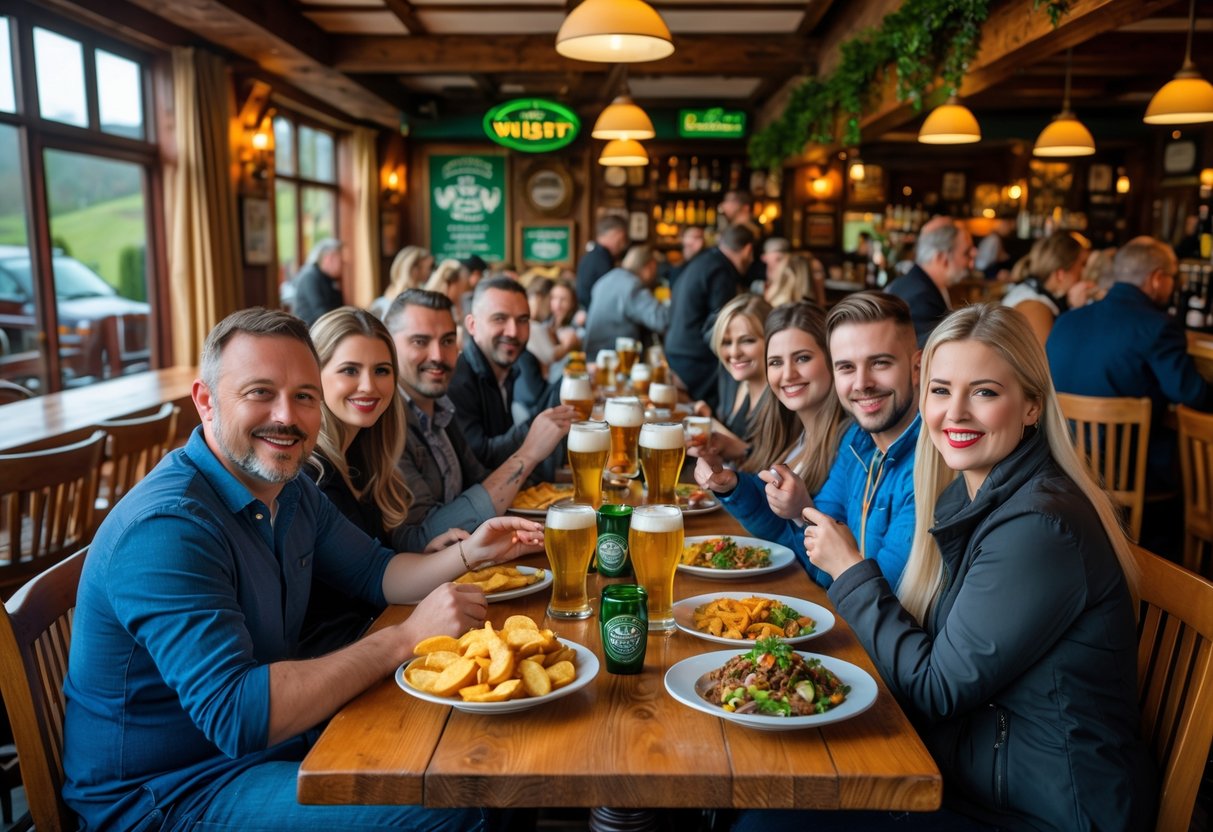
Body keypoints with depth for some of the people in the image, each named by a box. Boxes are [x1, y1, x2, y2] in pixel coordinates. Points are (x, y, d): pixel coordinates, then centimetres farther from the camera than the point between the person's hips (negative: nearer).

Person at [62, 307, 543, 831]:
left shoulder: (292, 492, 2)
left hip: (273, 731, 9)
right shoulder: (168, 527, -27)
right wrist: (406, 638, -29)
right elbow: (235, 715, -32)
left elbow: (374, 573, 13)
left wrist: (468, 554, -5)